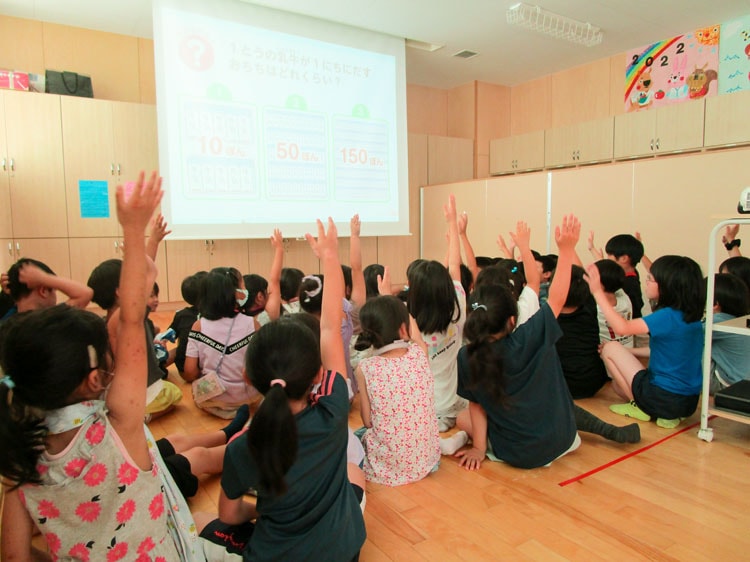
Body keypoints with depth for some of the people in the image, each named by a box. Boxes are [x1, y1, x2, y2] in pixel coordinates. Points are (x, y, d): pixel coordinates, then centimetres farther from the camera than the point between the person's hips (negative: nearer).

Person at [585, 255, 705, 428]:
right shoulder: (692, 318, 4)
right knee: (617, 383, 26)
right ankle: (669, 414, 8)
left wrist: (597, 291, -23)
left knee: (610, 348, 3)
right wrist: (626, 353, 15)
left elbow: (622, 327, -27)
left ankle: (639, 407, 1)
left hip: (662, 398, -8)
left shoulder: (668, 316, -21)